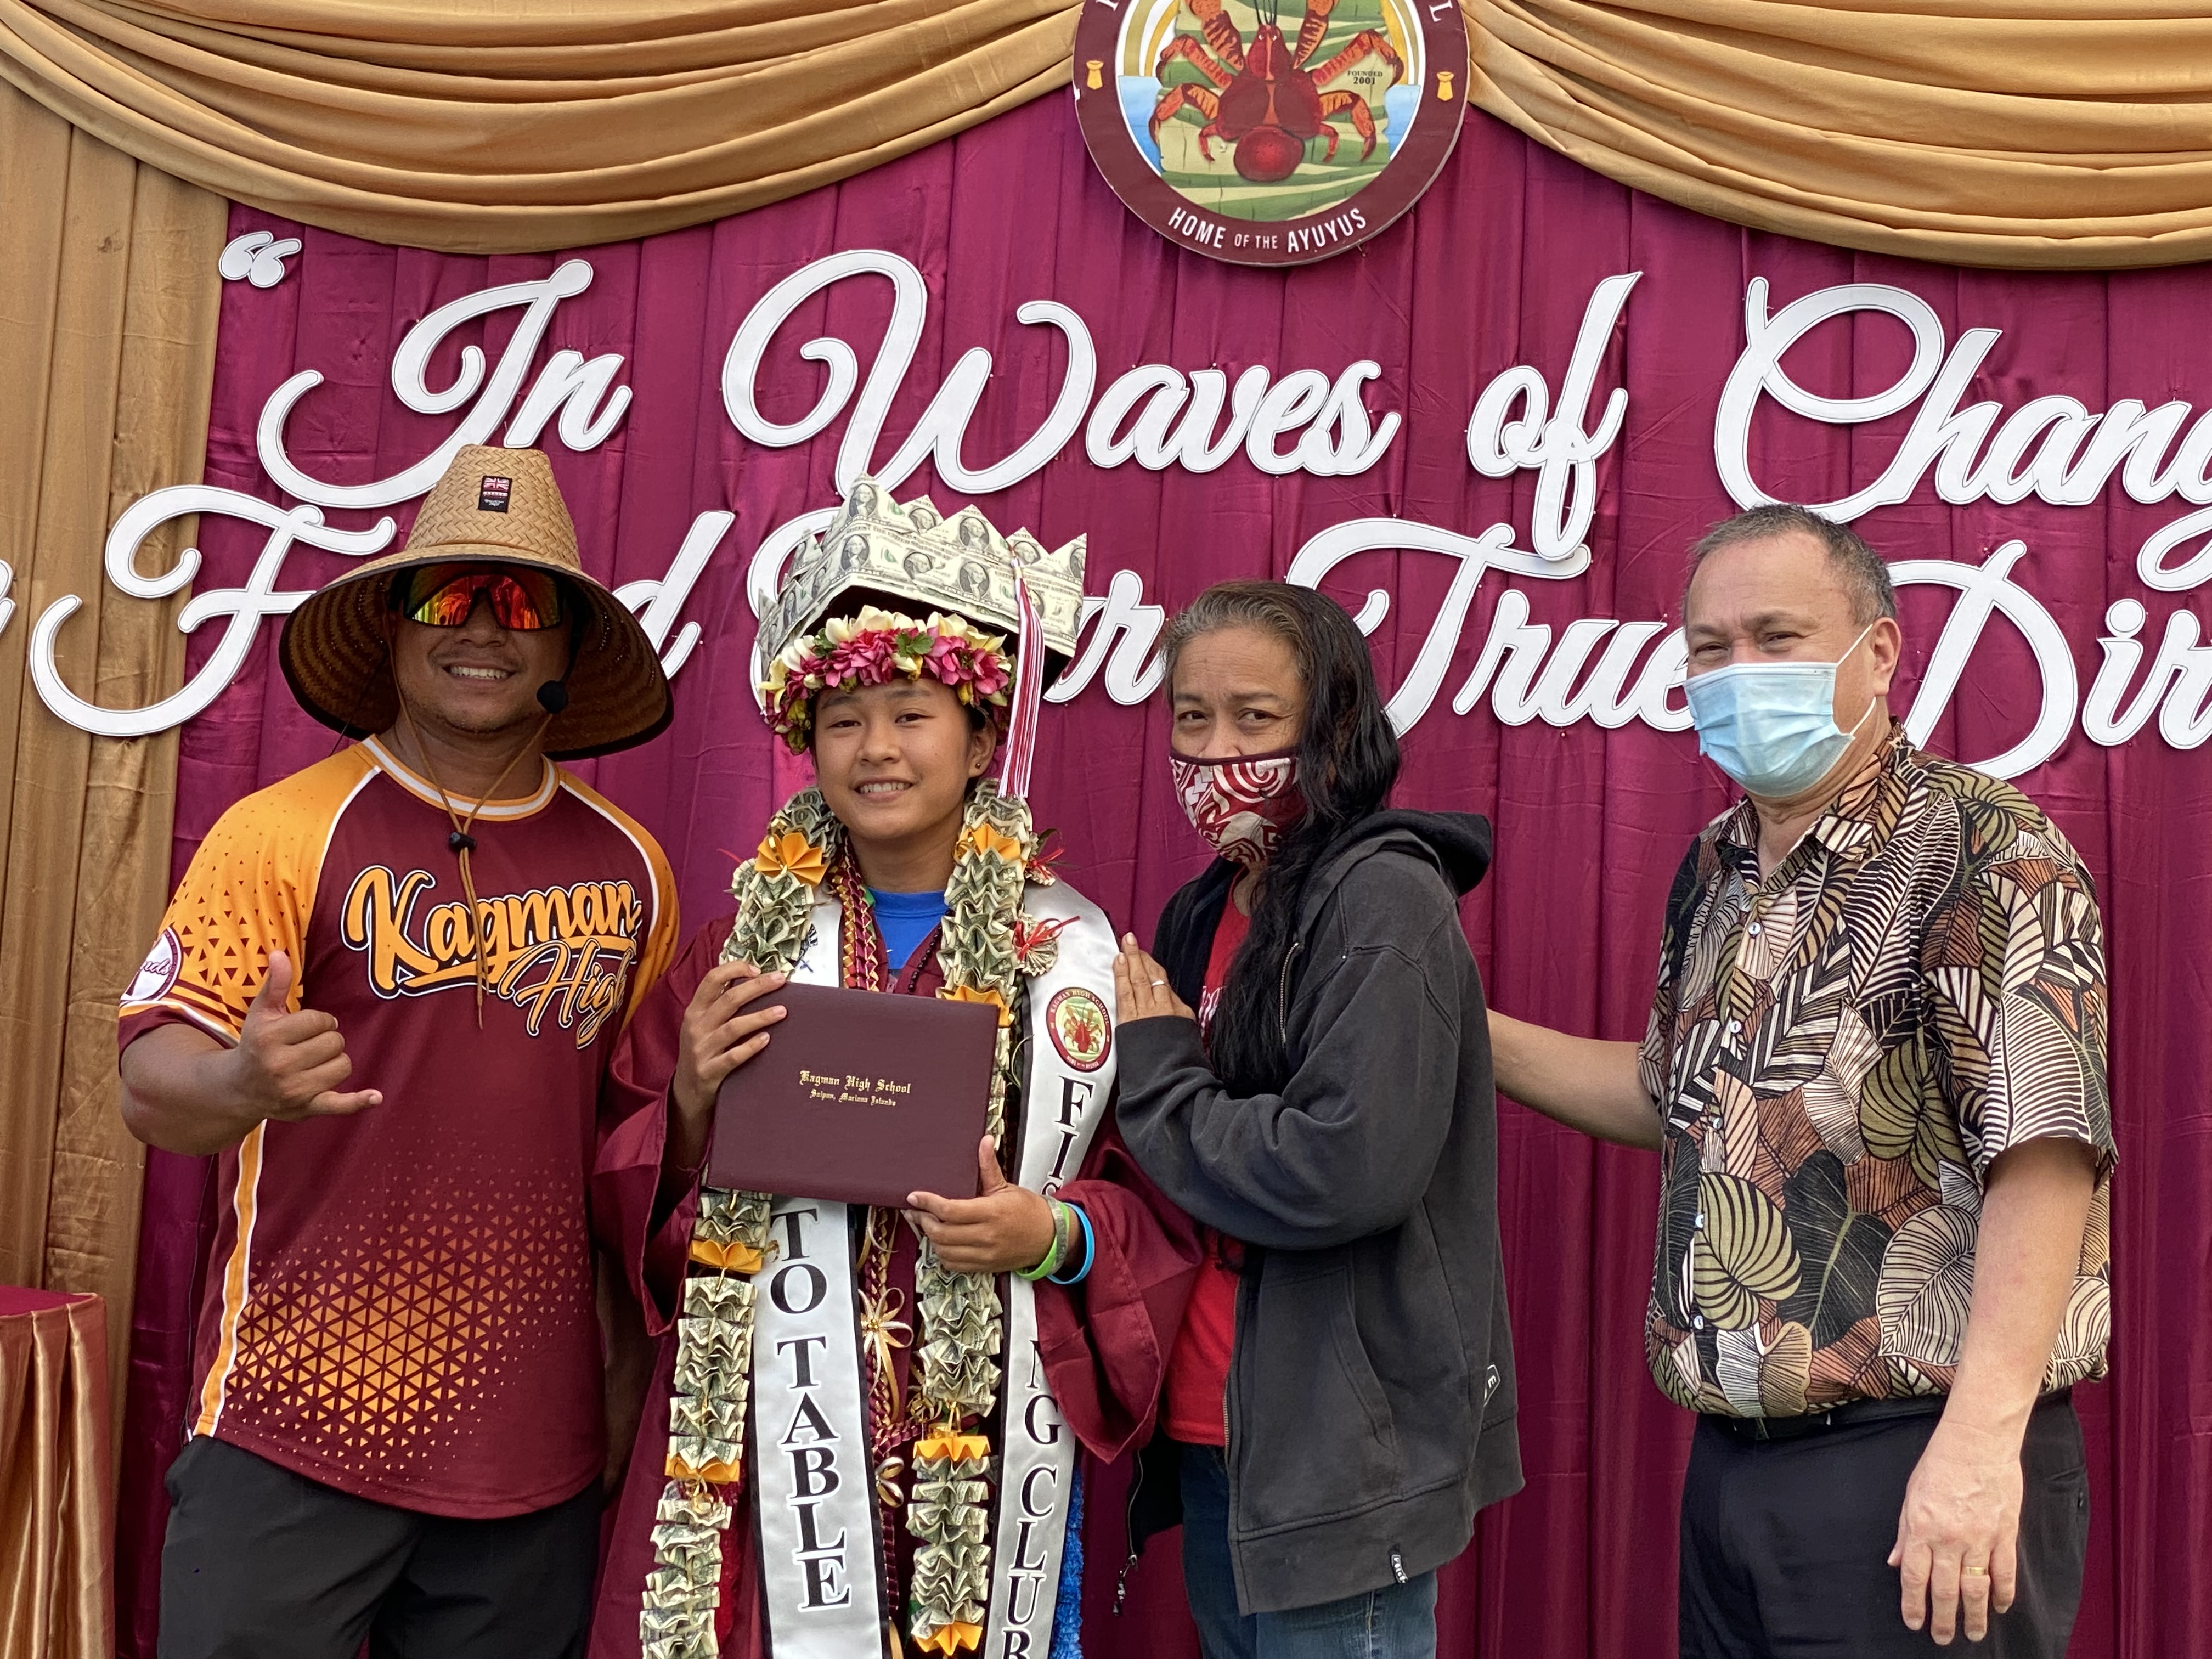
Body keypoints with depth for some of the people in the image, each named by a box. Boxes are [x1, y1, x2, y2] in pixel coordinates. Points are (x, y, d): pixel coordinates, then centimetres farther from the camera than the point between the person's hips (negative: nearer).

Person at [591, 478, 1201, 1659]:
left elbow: (1159, 1204, 4)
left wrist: (1055, 1238, -14)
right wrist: (691, 1110, -11)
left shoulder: (1072, 954, 0)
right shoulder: (748, 937, 5)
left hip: (978, 1444, 0)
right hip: (765, 1442, 1)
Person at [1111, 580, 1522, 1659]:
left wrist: (1158, 1079, -13)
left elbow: (1351, 1171, -26)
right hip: (1217, 1440, 8)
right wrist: (1150, 1058, 1)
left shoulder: (1385, 899, -14)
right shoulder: (1202, 917, 10)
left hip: (1349, 1452, -8)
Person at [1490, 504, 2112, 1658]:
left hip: (1917, 1465, -7)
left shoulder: (1984, 852, -12)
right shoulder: (1714, 872, 10)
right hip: (1730, 1461, 7)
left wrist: (1980, 1437, -29)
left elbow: (2044, 1150, -21)